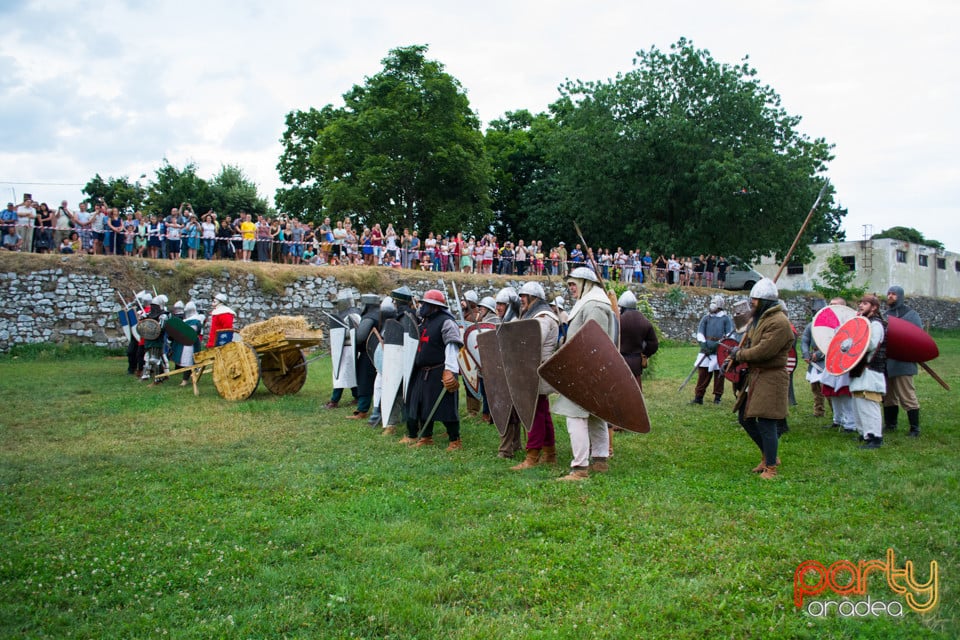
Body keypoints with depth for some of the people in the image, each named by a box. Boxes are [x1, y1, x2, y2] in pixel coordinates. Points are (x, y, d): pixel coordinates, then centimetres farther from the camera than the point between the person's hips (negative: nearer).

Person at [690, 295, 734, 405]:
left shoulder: (726, 319, 4)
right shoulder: (706, 318, 11)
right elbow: (700, 332, 6)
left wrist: (718, 344, -16)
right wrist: (703, 343, -12)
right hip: (706, 350, 2)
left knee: (719, 374, 4)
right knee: (702, 373, -1)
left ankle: (717, 397, 14)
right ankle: (698, 397, 2)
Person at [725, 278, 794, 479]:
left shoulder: (779, 322, -18)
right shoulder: (758, 318, 14)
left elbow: (764, 351, -25)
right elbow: (749, 344, 21)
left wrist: (739, 354, -11)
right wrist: (733, 359, 4)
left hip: (770, 378, -10)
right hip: (755, 375, 10)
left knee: (766, 423, -6)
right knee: (745, 418, 14)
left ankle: (770, 468, 8)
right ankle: (769, 456, 29)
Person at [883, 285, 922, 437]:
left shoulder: (910, 314, -3)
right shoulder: (885, 314, 17)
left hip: (902, 363, -6)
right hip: (886, 362, 7)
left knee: (907, 396, -6)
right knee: (888, 395, 13)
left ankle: (915, 428, 1)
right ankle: (890, 424, 22)